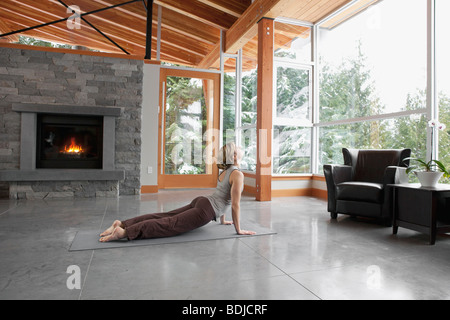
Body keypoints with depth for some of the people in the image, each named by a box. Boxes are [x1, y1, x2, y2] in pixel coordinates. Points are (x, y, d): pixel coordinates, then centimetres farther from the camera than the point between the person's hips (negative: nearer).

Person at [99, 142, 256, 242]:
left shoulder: (225, 171, 20)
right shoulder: (237, 174, -9)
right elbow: (235, 204, -12)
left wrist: (223, 220, 34)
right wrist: (238, 229, -4)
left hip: (200, 201, 9)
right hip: (206, 210, -9)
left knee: (164, 216, 4)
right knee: (169, 224, -16)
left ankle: (122, 223, -2)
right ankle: (124, 232, -26)